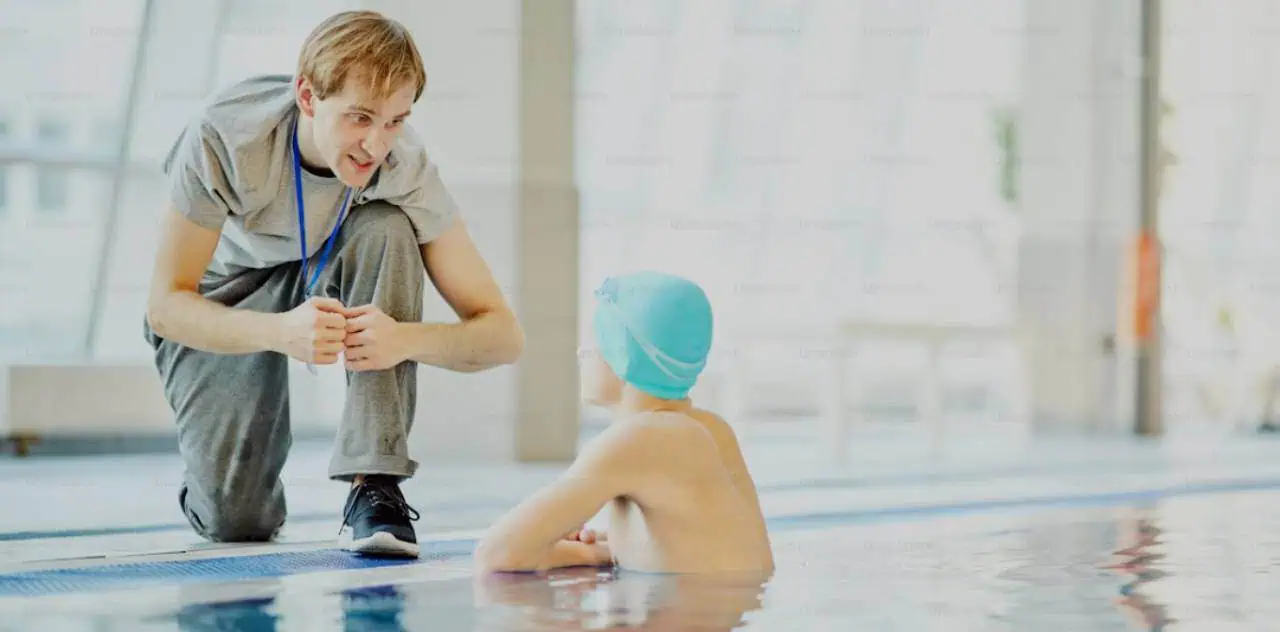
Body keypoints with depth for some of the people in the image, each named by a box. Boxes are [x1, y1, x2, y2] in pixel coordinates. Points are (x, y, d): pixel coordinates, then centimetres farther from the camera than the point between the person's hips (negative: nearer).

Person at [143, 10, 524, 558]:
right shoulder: (226, 135, -34)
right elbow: (165, 304, -31)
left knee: (388, 230, -32)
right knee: (236, 521, -15)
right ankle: (214, 465, 25)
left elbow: (503, 334, -28)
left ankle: (374, 488, -30)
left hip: (329, 273, 2)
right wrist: (279, 332, -50)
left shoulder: (406, 166, -29)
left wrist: (406, 339, -50)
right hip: (224, 295, -1)